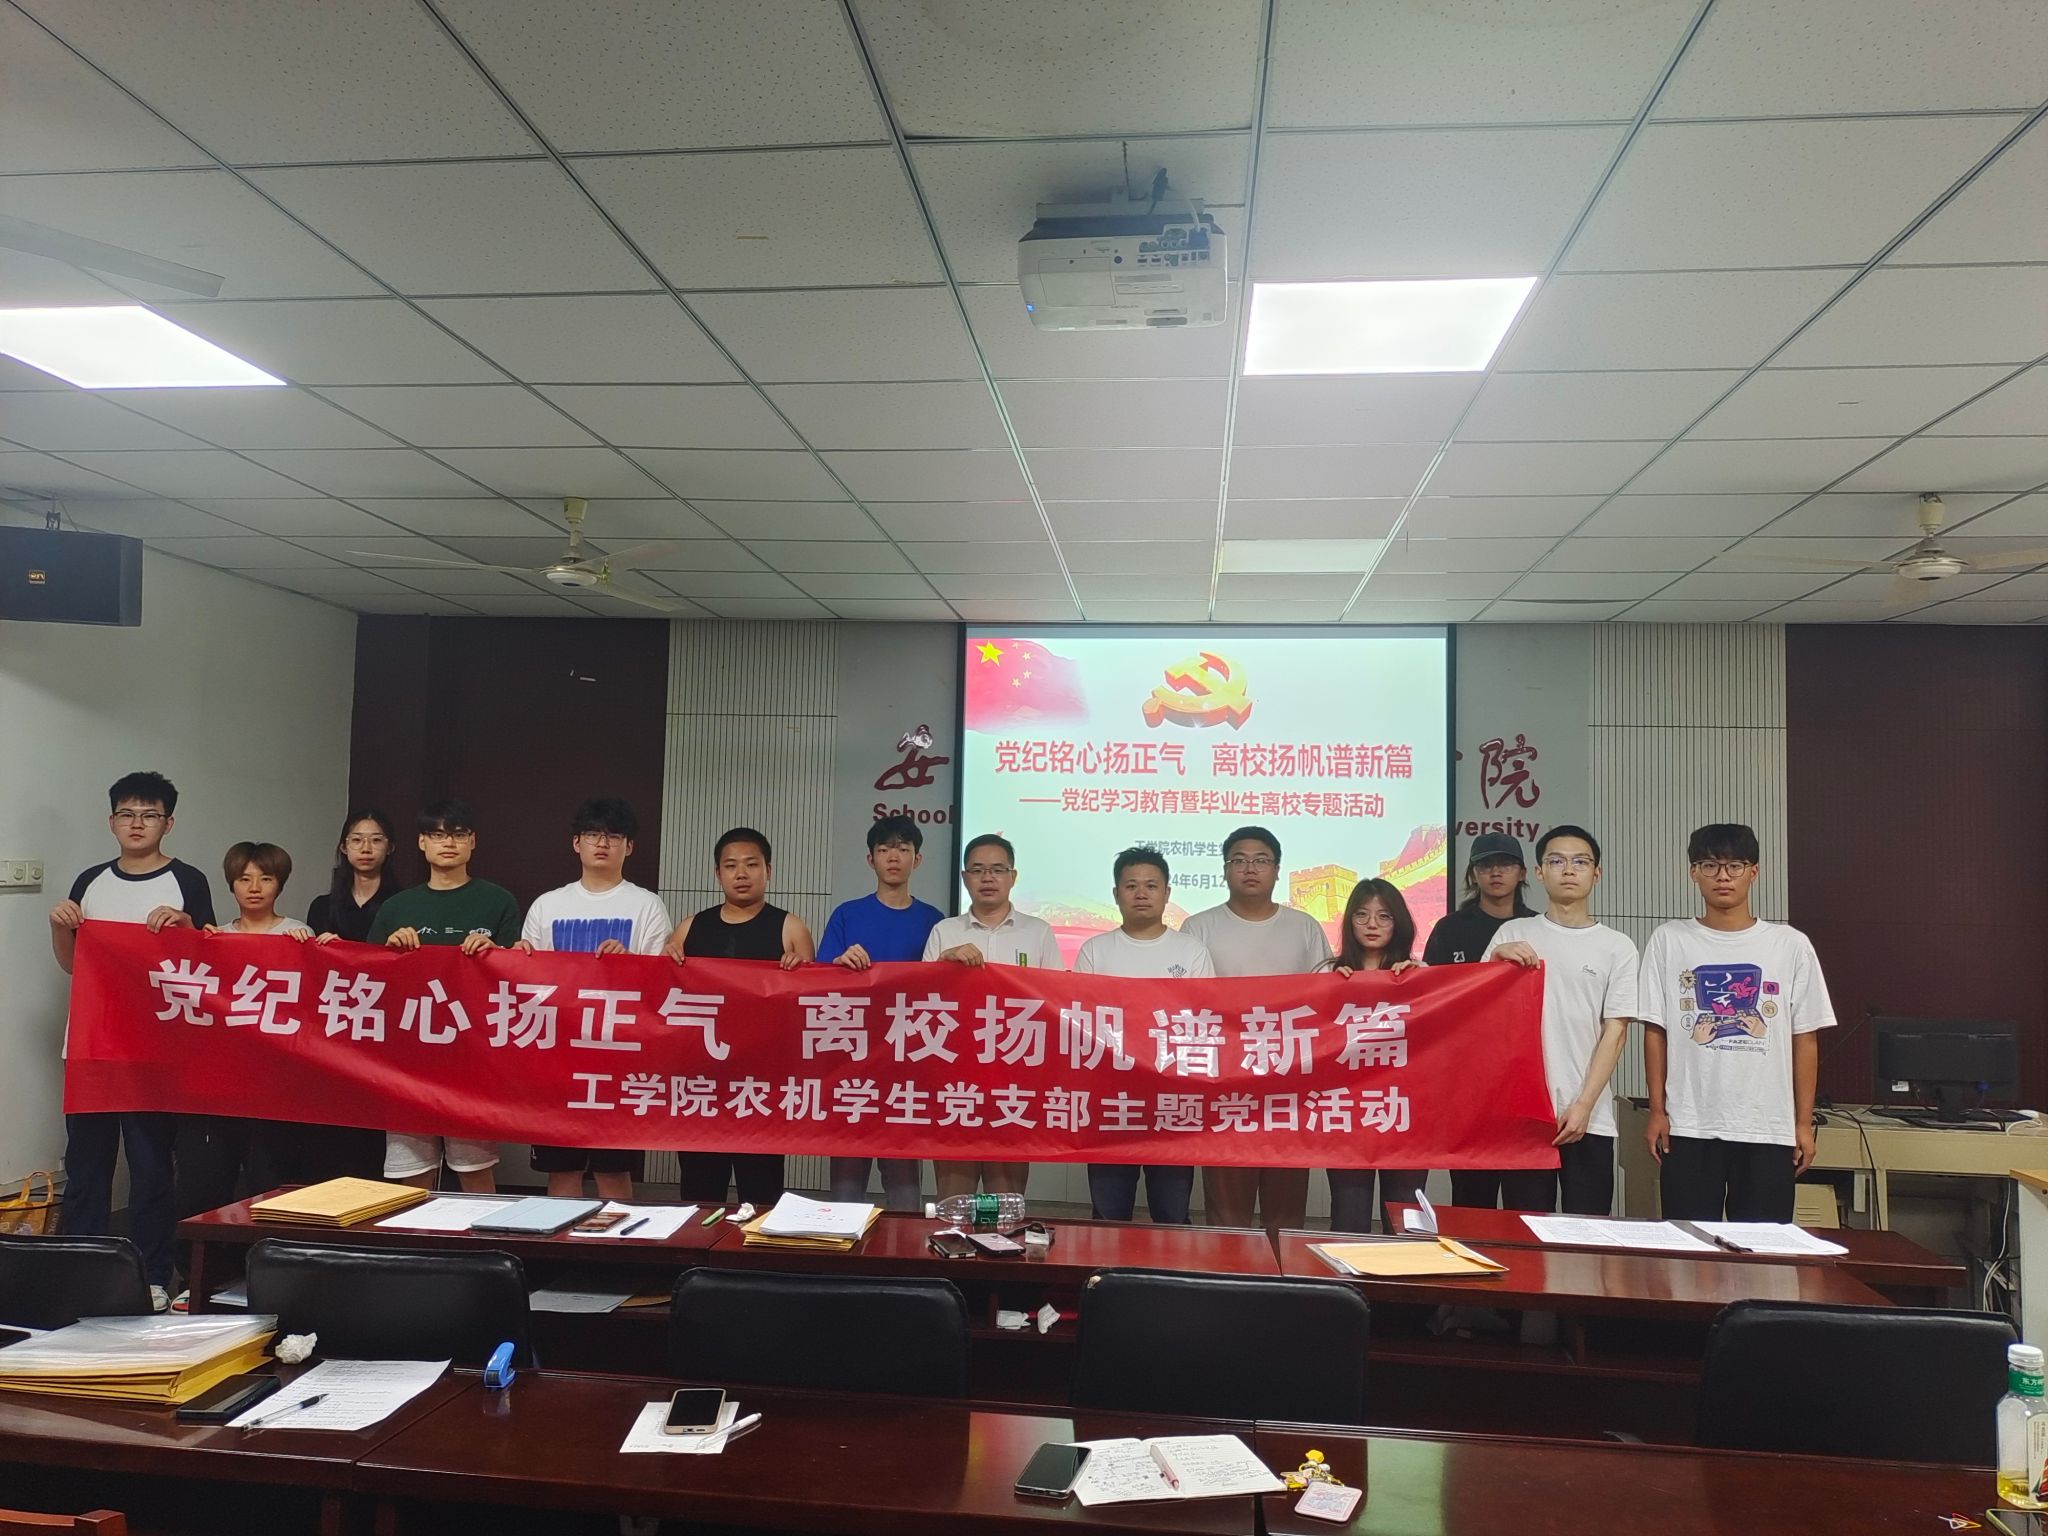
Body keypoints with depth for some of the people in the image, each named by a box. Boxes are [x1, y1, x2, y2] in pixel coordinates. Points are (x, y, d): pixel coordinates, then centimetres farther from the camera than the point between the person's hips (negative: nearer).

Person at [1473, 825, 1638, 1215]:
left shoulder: (1617, 947, 5)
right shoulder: (1512, 934, 7)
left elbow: (1615, 1032, 0)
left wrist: (1583, 1105, -8)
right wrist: (1496, 959, -13)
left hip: (1589, 1118, 0)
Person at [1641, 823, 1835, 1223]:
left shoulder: (1791, 945, 4)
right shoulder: (1668, 942, 2)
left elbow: (1805, 1039, 6)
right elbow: (1655, 1031, 3)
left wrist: (1803, 1123, 3)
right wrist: (1657, 1111, -1)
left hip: (1769, 1130, 1)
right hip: (1688, 1127, 0)